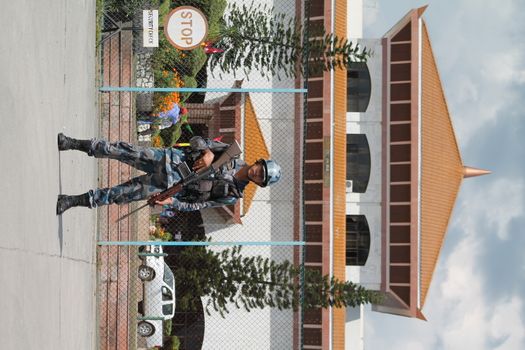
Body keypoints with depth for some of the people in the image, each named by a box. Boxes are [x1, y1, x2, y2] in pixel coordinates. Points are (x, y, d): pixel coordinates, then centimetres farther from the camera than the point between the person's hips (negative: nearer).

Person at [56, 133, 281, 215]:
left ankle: (72, 201, -7)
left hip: (172, 187, -3)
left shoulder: (231, 196, -2)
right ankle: (73, 144, -13)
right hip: (173, 159, 3)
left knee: (120, 195, -14)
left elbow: (196, 206, -4)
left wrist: (173, 203, -18)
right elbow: (196, 141, 7)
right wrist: (208, 152, -14)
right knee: (125, 151, -18)